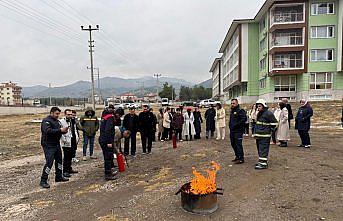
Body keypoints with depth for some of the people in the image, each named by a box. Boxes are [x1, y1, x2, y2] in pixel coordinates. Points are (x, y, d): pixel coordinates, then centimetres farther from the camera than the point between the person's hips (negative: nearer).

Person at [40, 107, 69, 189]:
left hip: (56, 144, 9)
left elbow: (59, 131, 16)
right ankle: (43, 181, 0)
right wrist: (60, 130, -30)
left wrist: (64, 130, -7)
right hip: (48, 146, -9)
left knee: (59, 160, 16)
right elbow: (48, 131, -29)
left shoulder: (57, 121, 13)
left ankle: (59, 177, 31)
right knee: (49, 162, -11)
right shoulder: (46, 121, -13)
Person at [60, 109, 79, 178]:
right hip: (66, 143, -8)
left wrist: (76, 138, 14)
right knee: (66, 157, -4)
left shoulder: (72, 121, 15)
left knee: (70, 157, 17)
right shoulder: (61, 122, -12)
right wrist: (64, 140, -22)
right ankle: (65, 171, 5)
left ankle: (69, 169, 28)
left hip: (73, 142, 8)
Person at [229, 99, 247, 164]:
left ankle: (241, 158, 0)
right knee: (233, 144, 15)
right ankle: (237, 156, 28)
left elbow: (244, 119, -22)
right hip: (232, 130, 9)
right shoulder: (232, 111, 17)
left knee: (238, 144, -8)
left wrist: (236, 125, -21)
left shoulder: (240, 111, -11)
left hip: (238, 131, -9)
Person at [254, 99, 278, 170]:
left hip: (264, 136, -9)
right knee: (259, 149, 16)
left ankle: (263, 163, -4)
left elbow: (274, 123, -11)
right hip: (258, 135, 9)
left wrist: (269, 129, -4)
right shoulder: (259, 114, 16)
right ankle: (261, 161, 26)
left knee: (263, 150, -8)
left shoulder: (268, 113, -12)